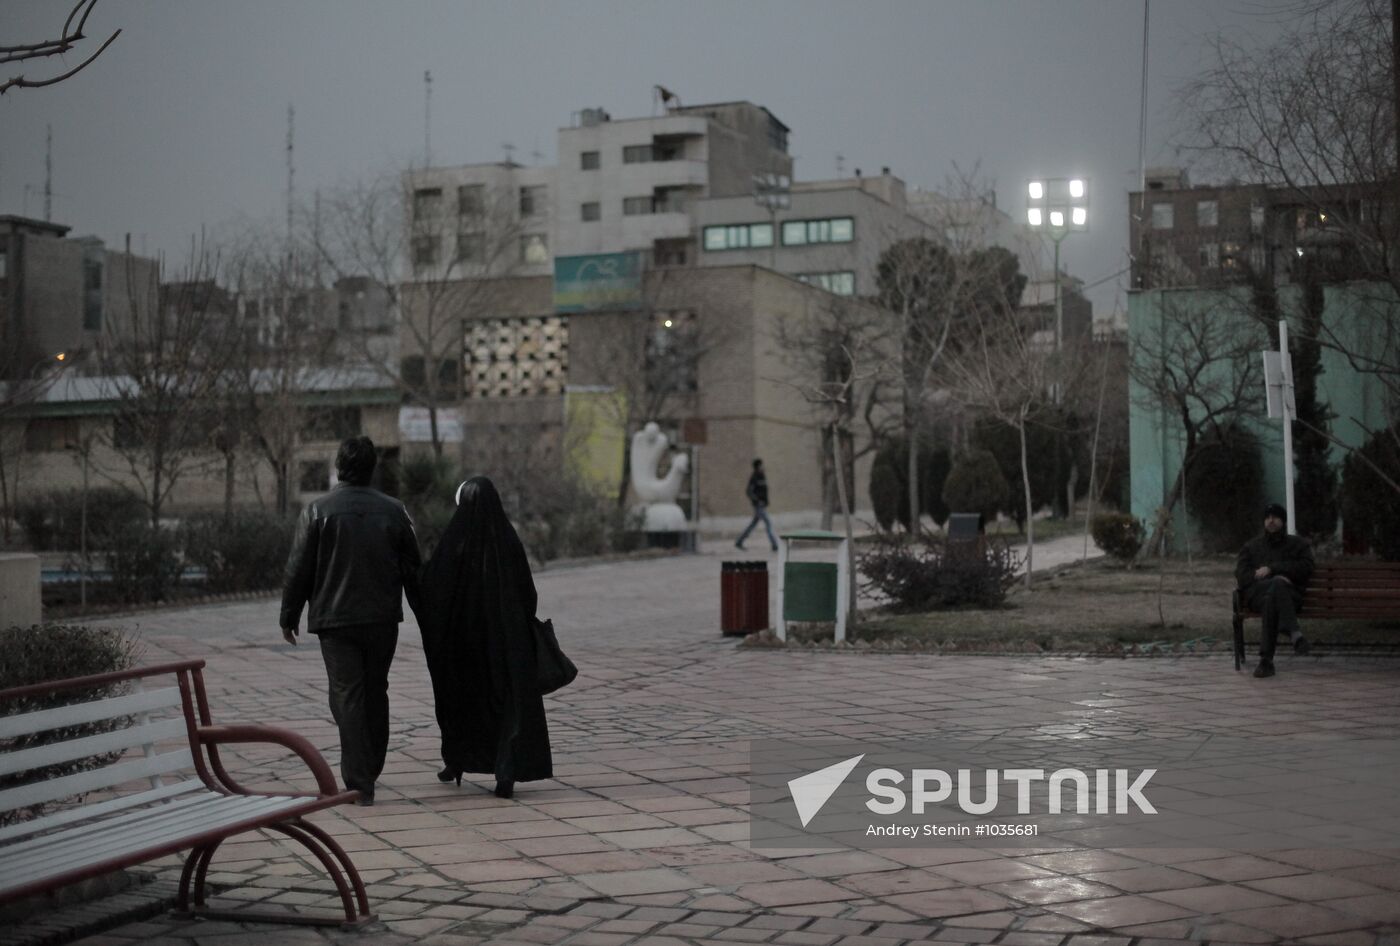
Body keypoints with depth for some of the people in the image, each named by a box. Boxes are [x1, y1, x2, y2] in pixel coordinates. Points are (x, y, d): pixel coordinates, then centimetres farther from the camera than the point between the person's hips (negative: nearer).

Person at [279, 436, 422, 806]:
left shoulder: (317, 511, -7)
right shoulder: (393, 511, 2)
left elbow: (298, 569, -5)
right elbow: (412, 569, 7)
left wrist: (289, 616, 5)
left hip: (335, 620, -3)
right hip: (383, 619, 3)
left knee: (347, 696, -2)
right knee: (376, 693, 16)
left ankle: (359, 783, -10)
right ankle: (370, 771, 27)